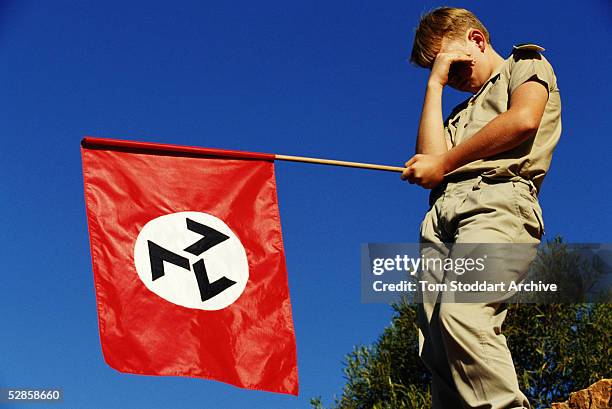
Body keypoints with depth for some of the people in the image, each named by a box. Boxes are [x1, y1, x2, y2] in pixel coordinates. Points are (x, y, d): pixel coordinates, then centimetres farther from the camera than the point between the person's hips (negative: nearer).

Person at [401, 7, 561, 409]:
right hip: (441, 217, 7)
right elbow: (429, 157, 17)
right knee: (439, 352, -13)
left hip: (498, 200, -6)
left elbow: (523, 120, -1)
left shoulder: (526, 63, 23)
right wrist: (435, 83, 23)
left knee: (460, 313, -31)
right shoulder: (463, 112, 39)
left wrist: (443, 163, 6)